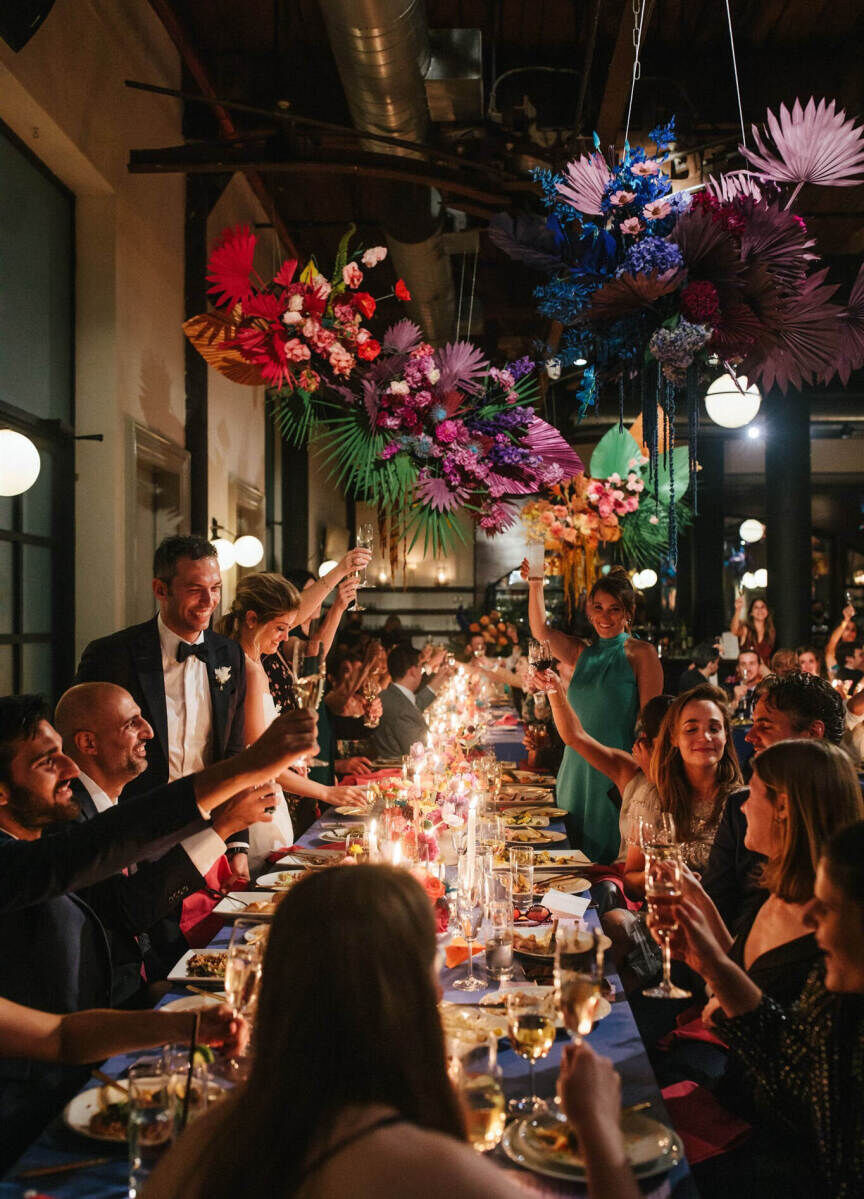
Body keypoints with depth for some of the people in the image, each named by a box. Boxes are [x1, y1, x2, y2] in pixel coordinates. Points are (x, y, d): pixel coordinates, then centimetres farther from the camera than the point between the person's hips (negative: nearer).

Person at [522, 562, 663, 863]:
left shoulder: (641, 654, -2)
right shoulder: (582, 654, 12)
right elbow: (540, 631, -1)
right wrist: (535, 584, -14)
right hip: (577, 767, 5)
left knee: (610, 855, 0)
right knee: (575, 858, 11)